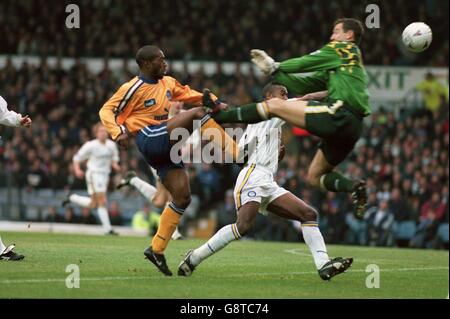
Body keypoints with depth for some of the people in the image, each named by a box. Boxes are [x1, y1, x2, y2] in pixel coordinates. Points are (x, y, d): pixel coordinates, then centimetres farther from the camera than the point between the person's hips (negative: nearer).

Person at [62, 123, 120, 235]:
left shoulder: (111, 145, 5)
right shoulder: (91, 145, -9)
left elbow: (114, 159, 21)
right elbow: (77, 158, -2)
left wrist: (115, 165, -1)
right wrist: (77, 170, -19)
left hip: (105, 174, 7)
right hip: (94, 174, -7)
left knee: (93, 204, 10)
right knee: (102, 201, -14)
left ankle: (72, 198, 33)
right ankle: (107, 229, -12)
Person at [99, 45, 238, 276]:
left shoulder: (167, 83, 15)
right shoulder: (133, 89, -7)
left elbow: (187, 94, 29)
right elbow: (106, 111, -6)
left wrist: (215, 102, 15)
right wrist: (118, 133, -23)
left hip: (165, 146, 8)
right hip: (150, 138, -8)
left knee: (182, 197, 1)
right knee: (198, 114, -20)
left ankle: (157, 249, 6)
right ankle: (236, 153, -24)